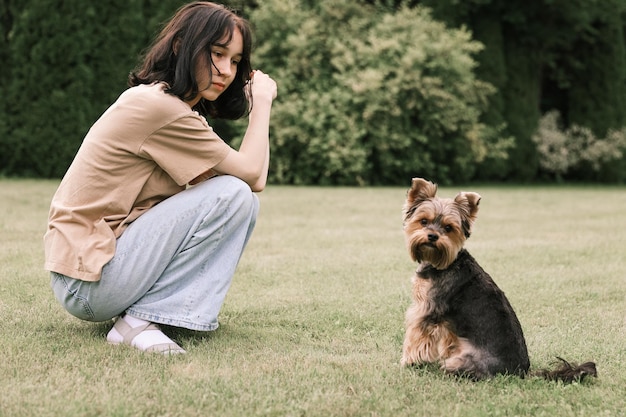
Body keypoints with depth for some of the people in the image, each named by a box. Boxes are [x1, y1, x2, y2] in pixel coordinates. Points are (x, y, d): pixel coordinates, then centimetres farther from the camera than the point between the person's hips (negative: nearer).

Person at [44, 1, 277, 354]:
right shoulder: (158, 106, -18)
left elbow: (254, 179, 8)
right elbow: (252, 175, -13)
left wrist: (258, 103, 4)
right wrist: (262, 102, -1)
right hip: (89, 283, -10)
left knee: (244, 202, 6)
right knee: (234, 195, -17)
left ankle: (139, 314, 3)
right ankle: (142, 320, -13)